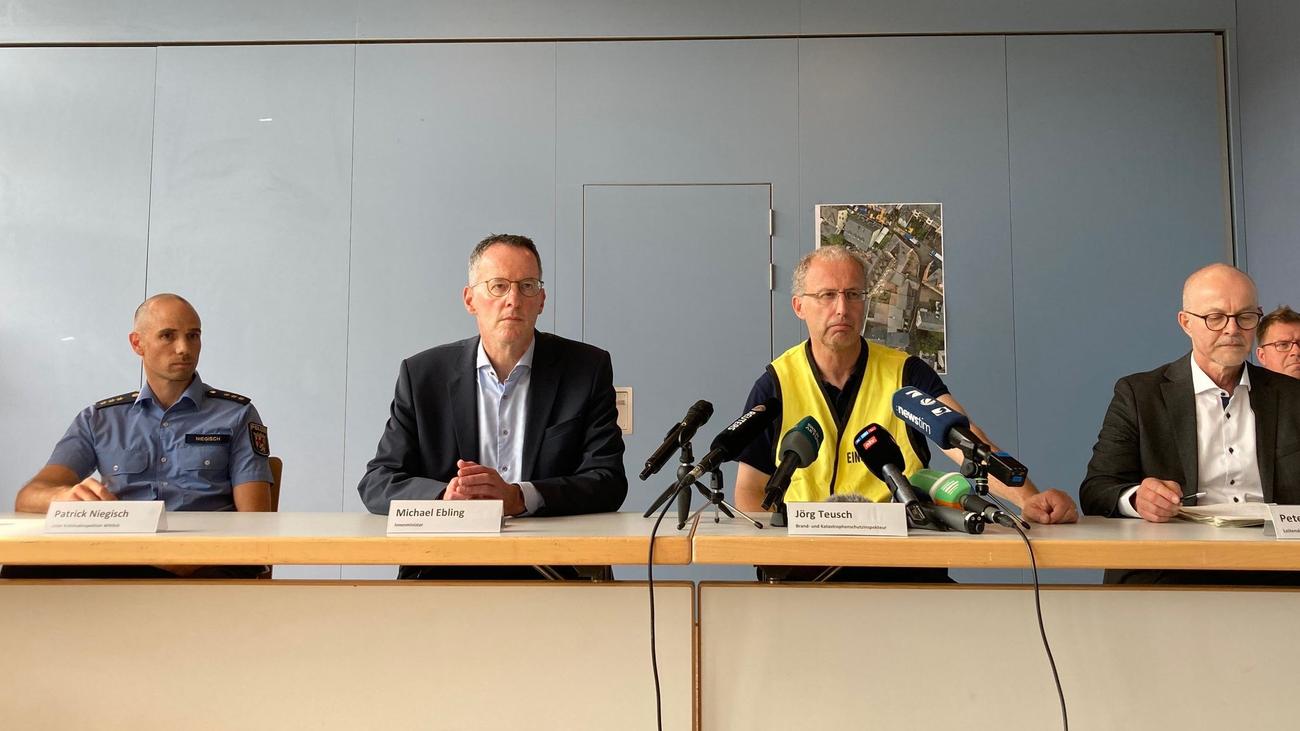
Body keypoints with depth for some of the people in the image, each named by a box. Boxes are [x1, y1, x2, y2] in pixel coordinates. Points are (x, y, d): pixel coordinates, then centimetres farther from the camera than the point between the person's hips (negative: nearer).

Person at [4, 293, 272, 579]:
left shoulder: (237, 415, 13)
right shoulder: (99, 419, 21)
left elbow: (254, 521, 4)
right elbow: (27, 499, 9)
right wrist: (68, 495, -17)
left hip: (202, 565, -3)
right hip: (113, 559, 3)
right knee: (22, 570, -29)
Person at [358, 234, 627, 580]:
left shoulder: (588, 369, 3)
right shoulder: (422, 373, 7)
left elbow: (608, 481, -4)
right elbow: (376, 483, 3)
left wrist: (517, 498, -21)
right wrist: (444, 496, -19)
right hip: (446, 571, 1)